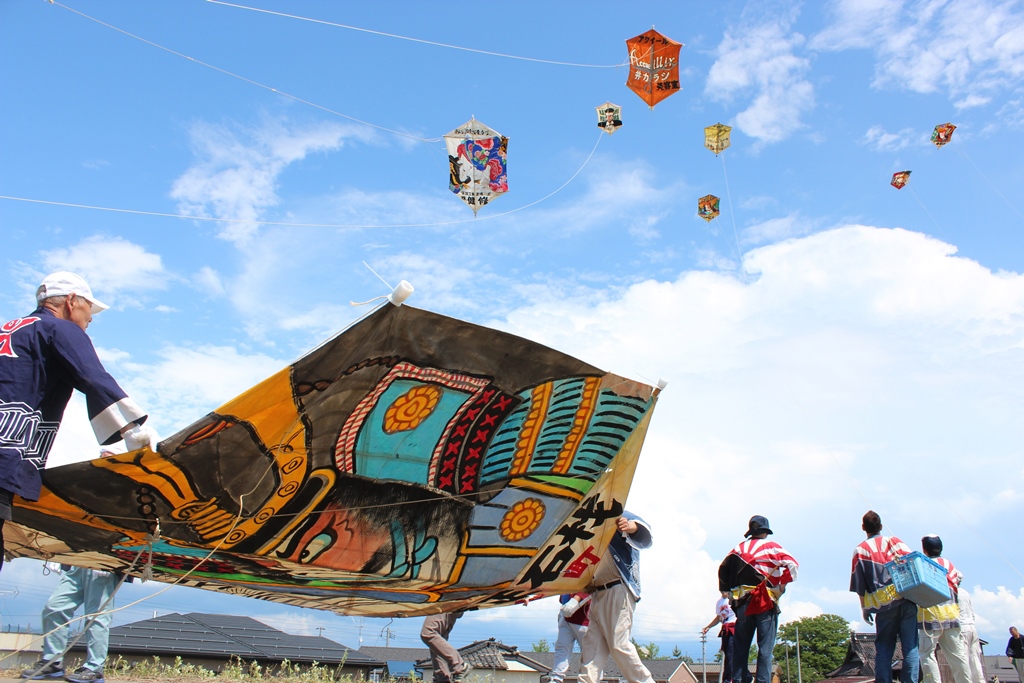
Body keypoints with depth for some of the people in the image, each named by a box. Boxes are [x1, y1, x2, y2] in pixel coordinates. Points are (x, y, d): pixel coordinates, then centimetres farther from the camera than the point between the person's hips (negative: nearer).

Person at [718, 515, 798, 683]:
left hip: (743, 602, 3)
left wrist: (728, 592, 15)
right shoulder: (771, 547, 2)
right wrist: (782, 585, -1)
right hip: (766, 602, -3)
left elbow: (723, 569, 9)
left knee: (740, 646, 9)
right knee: (765, 648, -1)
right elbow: (792, 564, -10)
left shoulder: (739, 548, 13)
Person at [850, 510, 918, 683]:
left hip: (883, 605, 0)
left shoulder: (860, 550, 8)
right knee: (910, 646, 1)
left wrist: (865, 608, 14)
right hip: (905, 599, 0)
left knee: (884, 648, 7)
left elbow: (859, 586, 6)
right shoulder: (893, 541, 10)